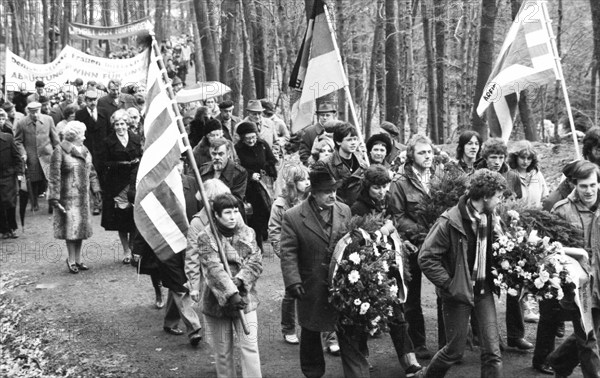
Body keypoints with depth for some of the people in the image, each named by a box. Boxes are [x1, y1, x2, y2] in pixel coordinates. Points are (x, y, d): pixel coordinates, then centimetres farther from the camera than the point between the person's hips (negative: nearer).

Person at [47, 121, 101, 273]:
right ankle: (71, 260, 7)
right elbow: (54, 177, -13)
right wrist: (54, 199, -17)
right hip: (68, 197, -7)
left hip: (83, 197, 7)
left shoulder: (85, 151, 12)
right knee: (71, 228, -4)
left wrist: (96, 189, 9)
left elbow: (91, 172, 19)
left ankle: (78, 259, 19)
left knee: (81, 226, 10)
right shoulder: (60, 151, -10)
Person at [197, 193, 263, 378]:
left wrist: (240, 281, -22)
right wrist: (231, 293, -30)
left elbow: (256, 262, -6)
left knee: (250, 346, -3)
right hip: (217, 300, -2)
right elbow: (214, 269, -20)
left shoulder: (248, 233, 2)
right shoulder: (206, 237, -9)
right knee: (222, 352, 10)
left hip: (244, 298, 2)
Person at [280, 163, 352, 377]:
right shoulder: (293, 217, -9)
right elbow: (288, 253, -11)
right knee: (311, 334, 17)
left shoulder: (345, 211, 0)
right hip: (312, 289, -1)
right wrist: (293, 281, -20)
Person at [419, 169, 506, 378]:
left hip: (484, 290, 5)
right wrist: (449, 284, -17)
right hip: (459, 292, -5)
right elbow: (426, 258, -17)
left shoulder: (491, 217, 0)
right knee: (455, 350, 8)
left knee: (492, 351, 0)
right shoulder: (450, 222, -19)